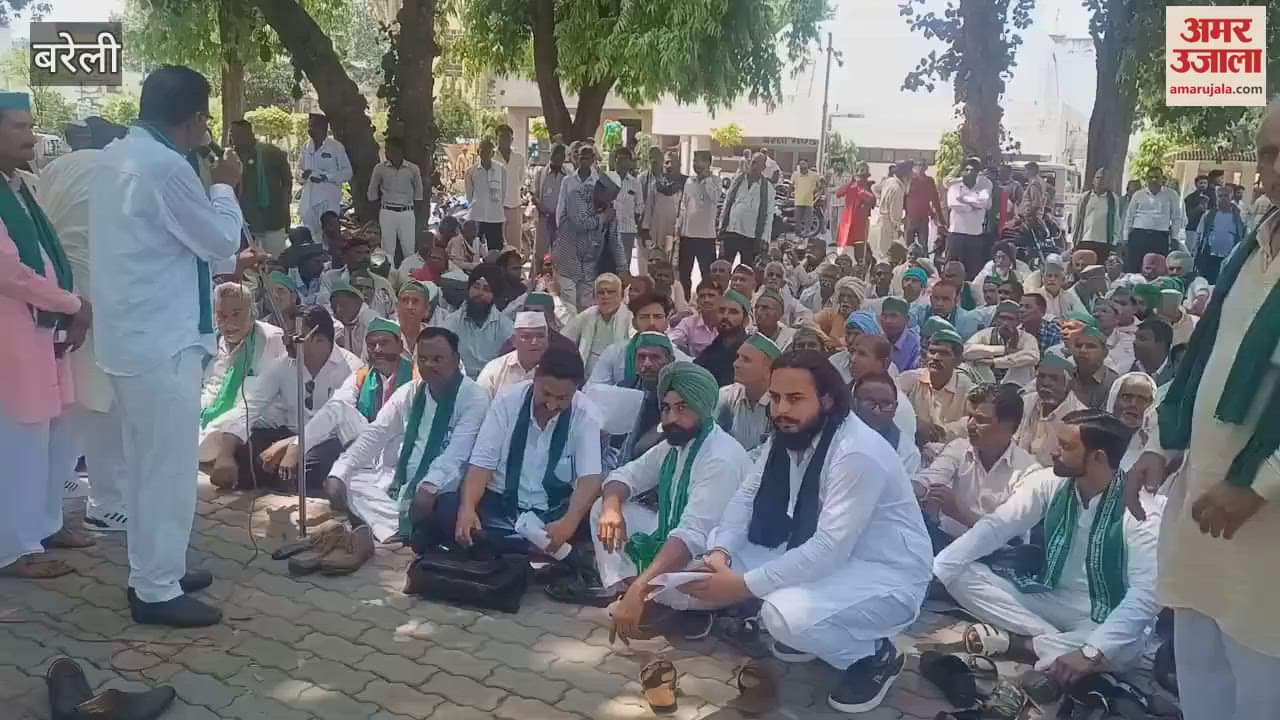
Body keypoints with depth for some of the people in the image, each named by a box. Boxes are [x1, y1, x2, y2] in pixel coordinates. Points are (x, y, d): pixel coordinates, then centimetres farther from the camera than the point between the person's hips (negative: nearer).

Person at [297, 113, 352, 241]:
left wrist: (326, 177, -17)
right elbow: (300, 168, 19)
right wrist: (302, 174, -6)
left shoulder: (336, 147, -5)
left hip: (329, 200, -5)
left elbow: (347, 173, -4)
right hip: (309, 200, 5)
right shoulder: (306, 147, 10)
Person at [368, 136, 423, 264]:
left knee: (409, 250, 2)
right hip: (387, 212, 0)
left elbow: (418, 193, 9)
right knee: (387, 249, 1)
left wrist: (412, 208, 6)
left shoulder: (413, 169, -2)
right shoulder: (379, 168, -2)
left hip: (407, 213, 0)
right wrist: (382, 205, 7)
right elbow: (372, 194, 8)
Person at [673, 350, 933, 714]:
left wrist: (743, 585, -31)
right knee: (718, 557, -4)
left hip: (886, 576, -8)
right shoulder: (785, 437, -3)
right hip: (817, 557, 8)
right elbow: (747, 496, 0)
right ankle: (807, 630, 13)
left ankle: (875, 657, -3)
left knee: (784, 615, -34)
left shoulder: (858, 453, -29)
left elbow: (829, 550, -32)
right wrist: (720, 553, -19)